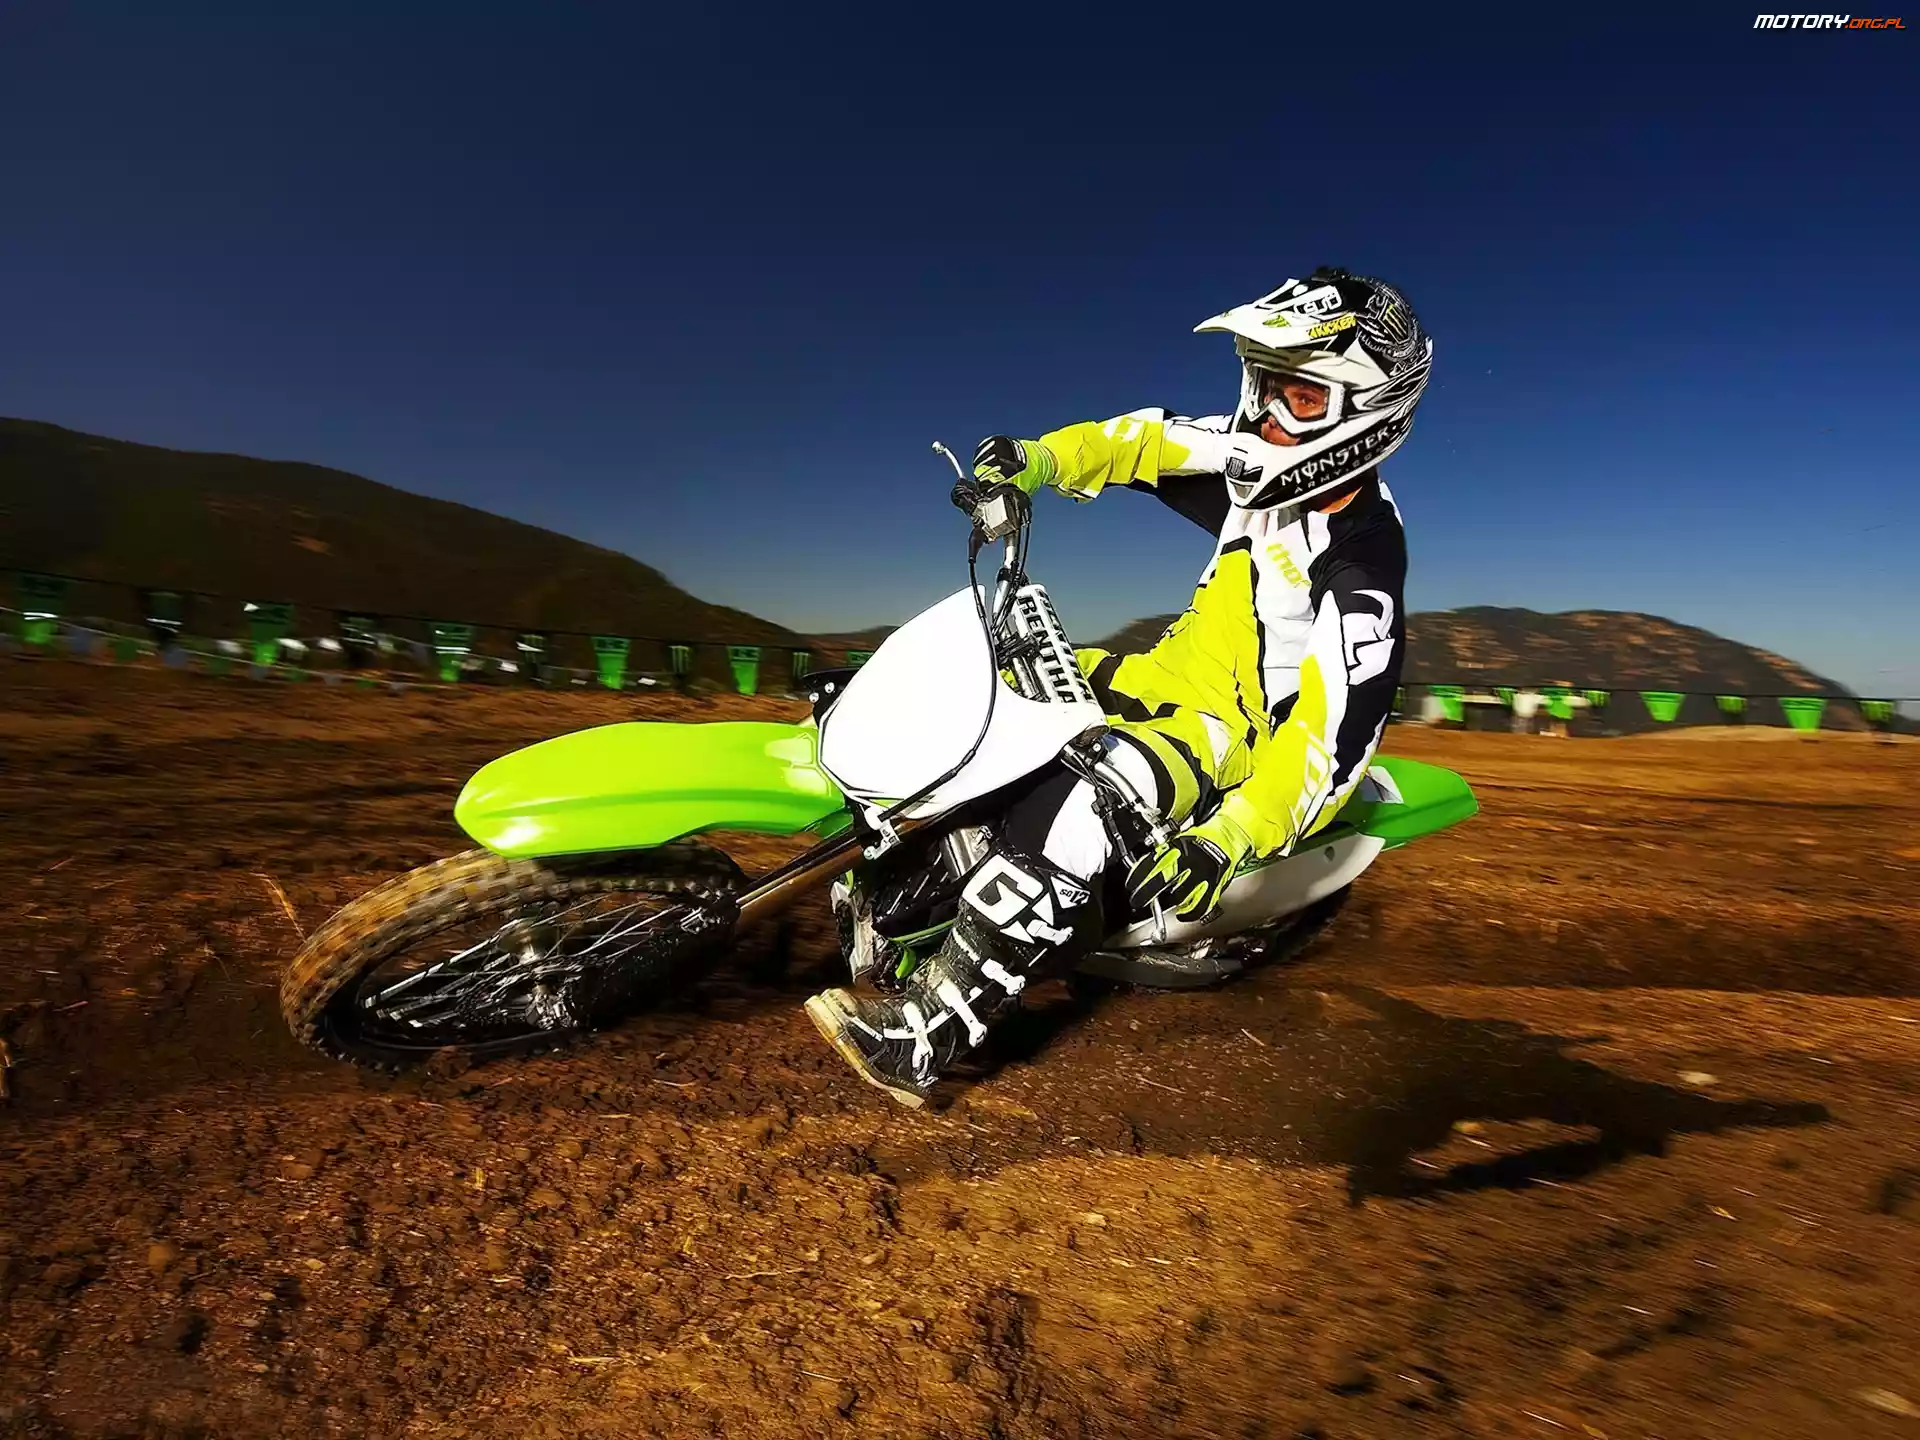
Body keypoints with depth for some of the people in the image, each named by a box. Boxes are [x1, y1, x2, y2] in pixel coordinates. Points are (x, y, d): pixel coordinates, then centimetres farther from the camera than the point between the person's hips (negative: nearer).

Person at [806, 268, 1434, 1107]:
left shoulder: (1361, 563, -24)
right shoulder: (1271, 462, -1)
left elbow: (1336, 732, -29)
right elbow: (1150, 441, 9)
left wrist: (1231, 838, -40)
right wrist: (1037, 460, -7)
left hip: (1257, 734, -9)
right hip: (1186, 674, 9)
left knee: (1093, 791, -37)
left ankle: (922, 1039, -32)